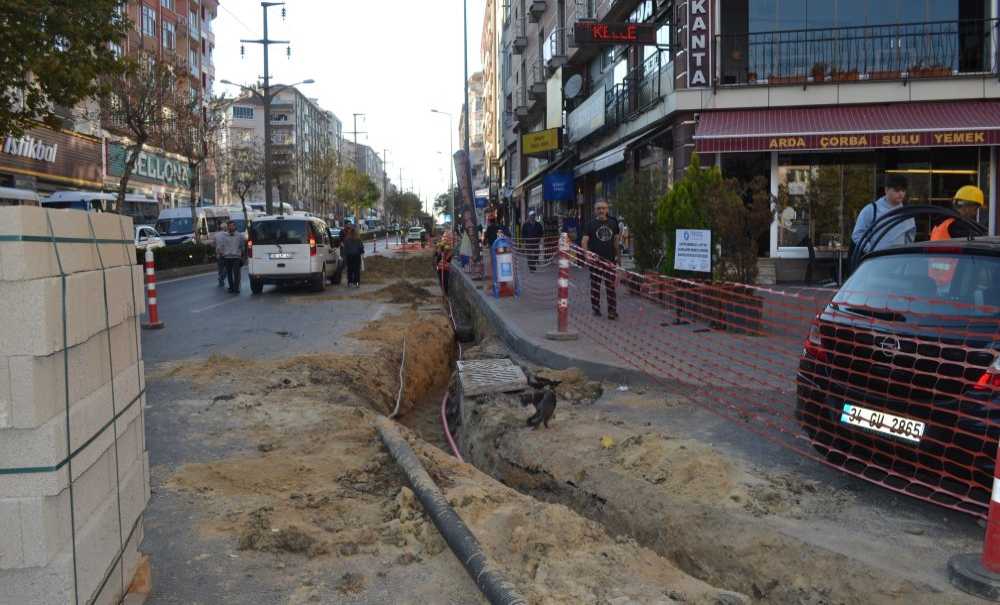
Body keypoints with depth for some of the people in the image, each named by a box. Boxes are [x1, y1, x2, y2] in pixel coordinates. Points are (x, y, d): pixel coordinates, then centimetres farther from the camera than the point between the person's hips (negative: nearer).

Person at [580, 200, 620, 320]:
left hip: (610, 260, 2)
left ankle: (612, 311, 1)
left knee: (611, 286, -2)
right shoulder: (591, 224, 0)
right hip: (595, 260, -1)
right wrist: (587, 254, -19)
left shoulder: (613, 223, 8)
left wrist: (618, 255, 14)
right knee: (595, 285, 7)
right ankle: (596, 309, 17)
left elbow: (616, 240, 16)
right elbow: (584, 241, -5)